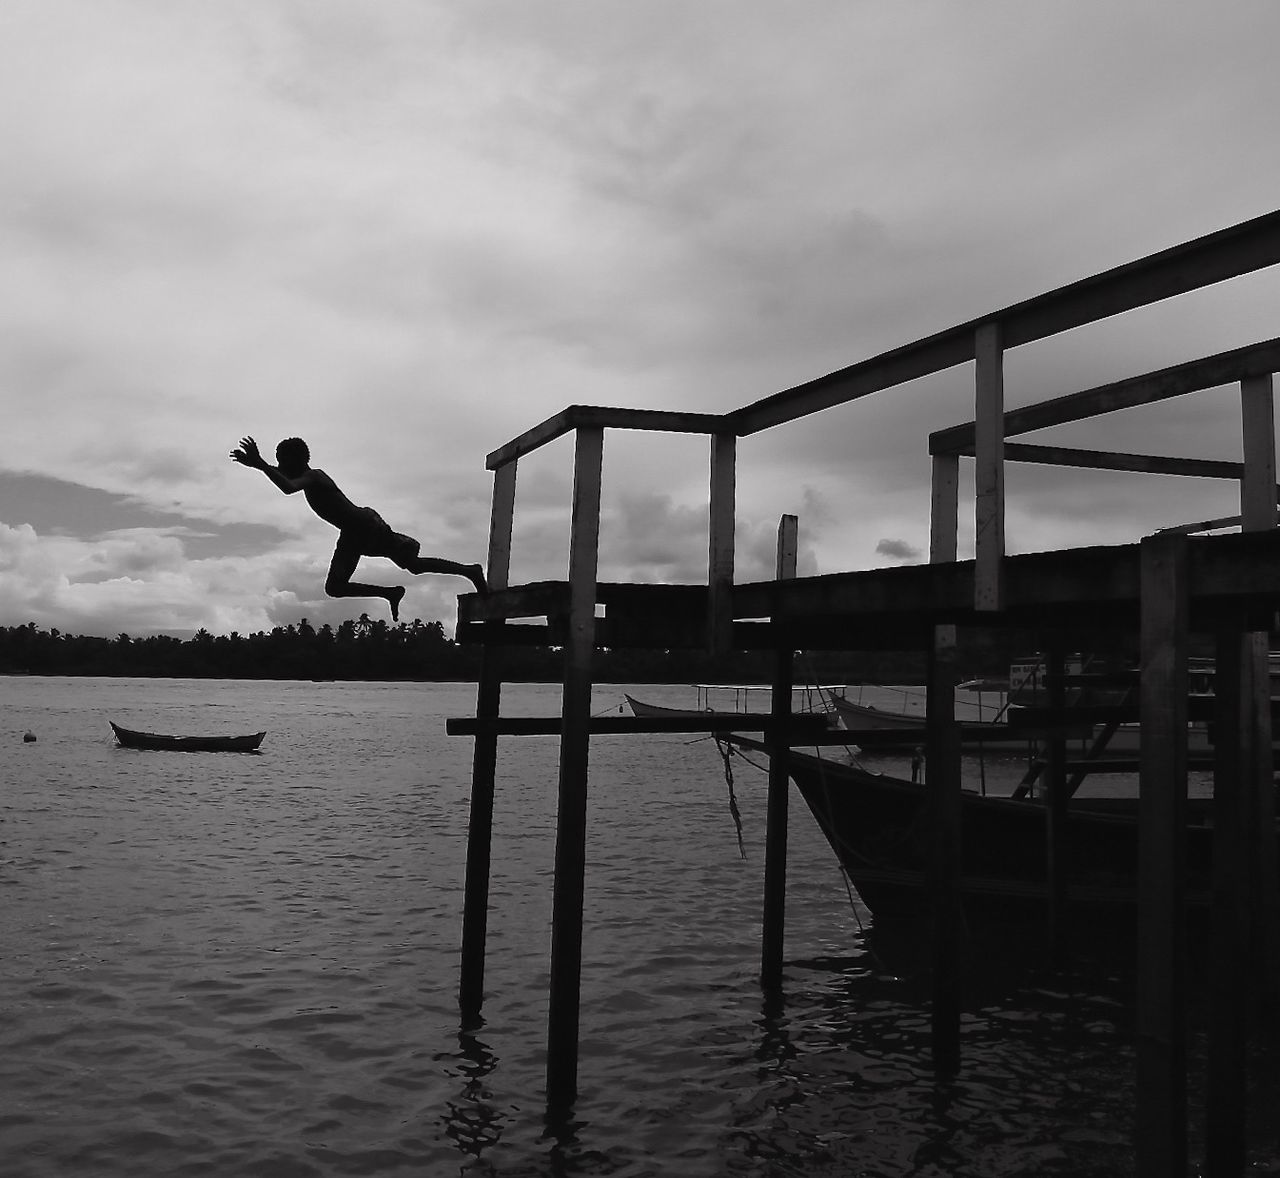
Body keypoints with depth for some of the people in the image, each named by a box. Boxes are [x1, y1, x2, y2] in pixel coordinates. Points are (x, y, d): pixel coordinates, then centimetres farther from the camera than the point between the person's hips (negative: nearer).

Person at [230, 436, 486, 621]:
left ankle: (471, 571, 12)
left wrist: (260, 464, -36)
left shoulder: (312, 477, -17)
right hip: (351, 535, 9)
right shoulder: (308, 477, 10)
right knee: (334, 587, 2)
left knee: (412, 563, -1)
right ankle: (391, 594, 12)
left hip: (367, 527, -9)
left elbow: (288, 487, -39)